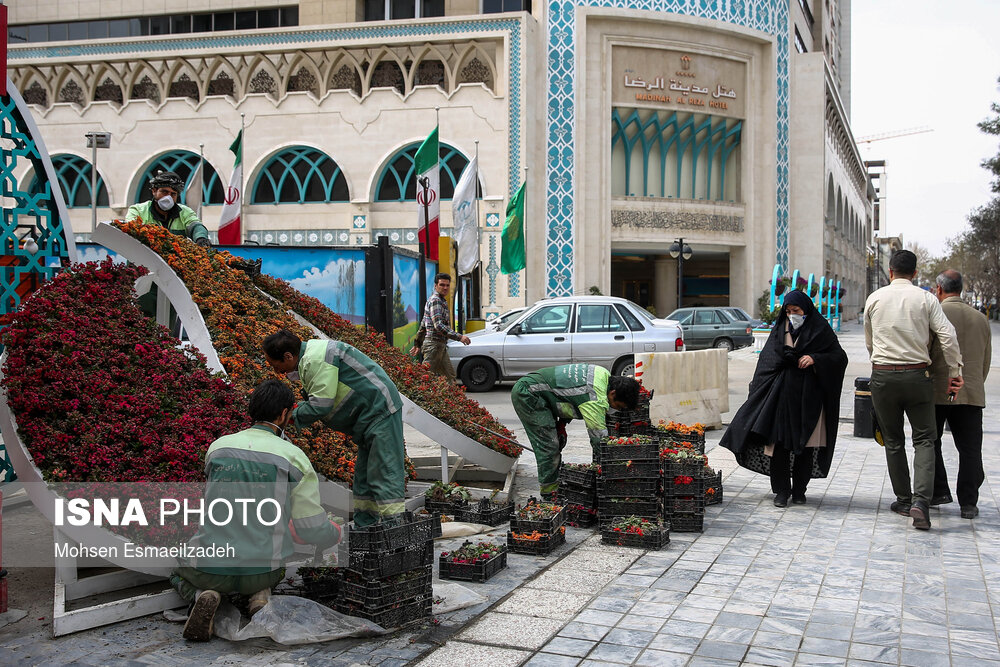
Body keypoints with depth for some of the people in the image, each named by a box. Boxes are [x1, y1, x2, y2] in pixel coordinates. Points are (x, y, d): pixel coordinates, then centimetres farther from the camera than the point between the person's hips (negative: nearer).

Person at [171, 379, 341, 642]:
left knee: (181, 575, 36)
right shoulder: (294, 458, -7)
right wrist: (335, 534, 22)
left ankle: (204, 596, -1)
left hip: (212, 567, 0)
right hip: (261, 570, 0)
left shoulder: (218, 447, 3)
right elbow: (314, 528, -5)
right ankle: (260, 596, 4)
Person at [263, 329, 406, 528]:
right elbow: (319, 399, 19)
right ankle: (363, 528, 20)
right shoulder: (308, 357, 13)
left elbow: (320, 406, -24)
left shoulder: (317, 360, -21)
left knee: (384, 475, -12)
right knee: (364, 476, 14)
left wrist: (291, 416, -9)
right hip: (368, 416, 11)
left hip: (380, 411, -11)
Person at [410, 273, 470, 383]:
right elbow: (438, 325, -23)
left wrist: (418, 344, 28)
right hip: (433, 344, -10)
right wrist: (459, 337, -26)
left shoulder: (442, 301, 20)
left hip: (441, 346, 10)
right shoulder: (435, 300, -12)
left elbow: (423, 325, 25)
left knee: (450, 376, 9)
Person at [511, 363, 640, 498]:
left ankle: (553, 487, 20)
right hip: (526, 395, -10)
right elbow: (599, 436, -24)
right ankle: (549, 492, -2)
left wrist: (561, 425, 7)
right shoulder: (596, 399, -27)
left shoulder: (604, 375, 3)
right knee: (549, 446, -11)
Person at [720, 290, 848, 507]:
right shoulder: (780, 329, 12)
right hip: (782, 394, 2)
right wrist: (789, 356, -10)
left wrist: (814, 358, -14)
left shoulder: (820, 329, 3)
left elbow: (840, 357, 0)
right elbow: (767, 357, 8)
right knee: (779, 443, -5)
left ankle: (799, 490, 17)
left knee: (805, 444, 3)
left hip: (809, 396, -1)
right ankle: (781, 491, 4)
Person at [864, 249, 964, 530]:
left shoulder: (874, 299, 4)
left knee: (893, 441, 12)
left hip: (883, 375, 1)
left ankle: (904, 500, 18)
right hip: (917, 375, -1)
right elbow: (948, 336, -10)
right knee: (924, 439, 4)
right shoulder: (926, 299, -2)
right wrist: (954, 372, -1)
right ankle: (921, 500, -12)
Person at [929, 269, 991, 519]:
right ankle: (968, 503, 2)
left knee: (929, 443, 12)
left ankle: (938, 491, 11)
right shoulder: (981, 318, 10)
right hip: (972, 393, 3)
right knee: (970, 448, 4)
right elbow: (986, 361, 16)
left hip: (937, 391, -3)